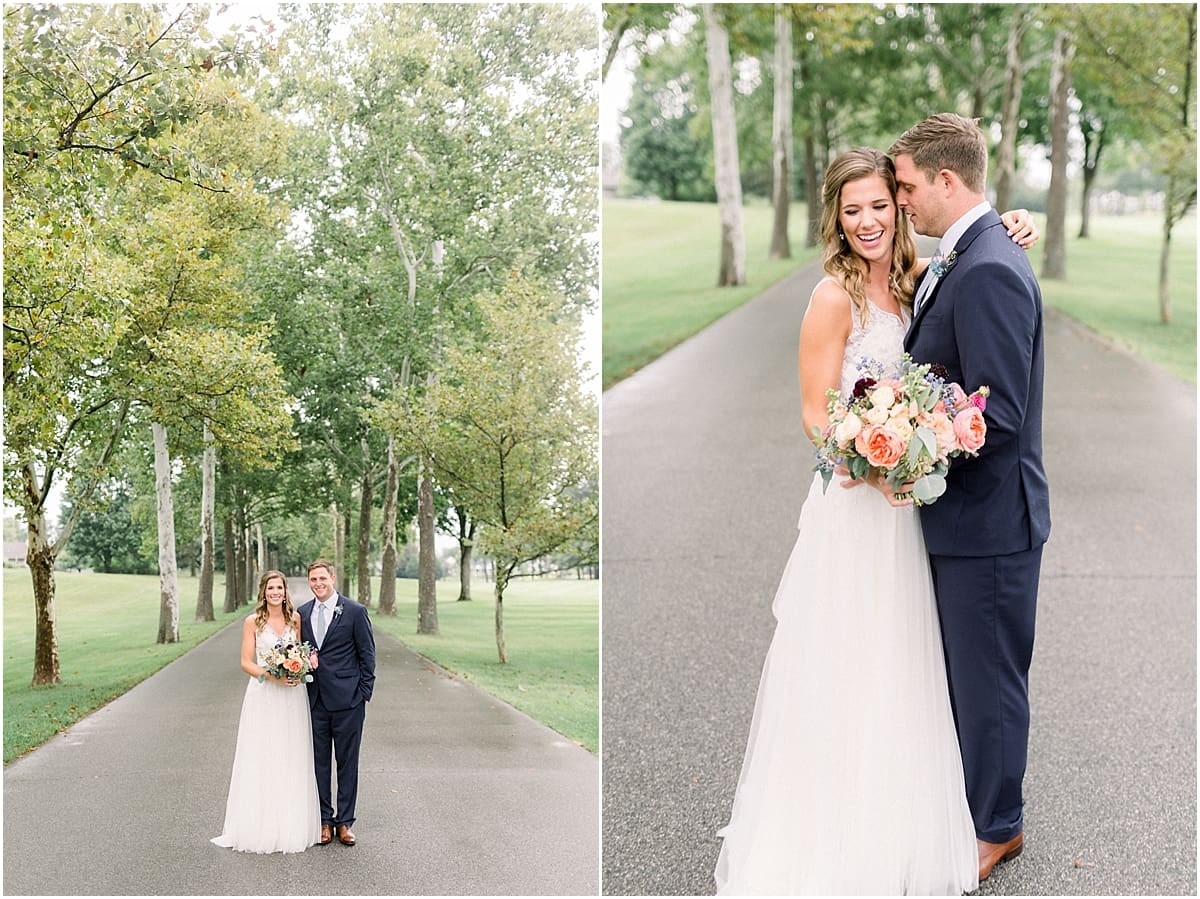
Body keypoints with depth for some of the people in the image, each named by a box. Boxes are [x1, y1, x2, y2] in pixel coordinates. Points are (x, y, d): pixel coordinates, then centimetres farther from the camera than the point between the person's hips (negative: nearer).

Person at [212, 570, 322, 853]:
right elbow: (246, 662, -2)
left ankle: (290, 827, 12)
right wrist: (272, 676, -17)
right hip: (263, 696, -2)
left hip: (291, 696, 2)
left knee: (291, 760, 4)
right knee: (260, 761, -2)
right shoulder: (253, 622, -1)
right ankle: (260, 827, 5)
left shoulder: (295, 619, 6)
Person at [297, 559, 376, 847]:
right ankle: (324, 820, 17)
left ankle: (345, 822, 12)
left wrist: (364, 692, -5)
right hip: (315, 700, 4)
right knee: (319, 761, 8)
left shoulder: (354, 611, -4)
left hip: (347, 700, -4)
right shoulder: (302, 613, 8)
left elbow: (367, 654, -2)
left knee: (347, 762, 4)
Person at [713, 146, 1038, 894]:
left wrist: (1007, 238, 2)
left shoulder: (913, 277, 4)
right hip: (854, 504, -7)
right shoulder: (835, 296, -14)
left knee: (902, 671, 17)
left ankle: (899, 828, 35)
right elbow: (816, 416, -14)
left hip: (906, 494, 7)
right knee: (850, 672, 3)